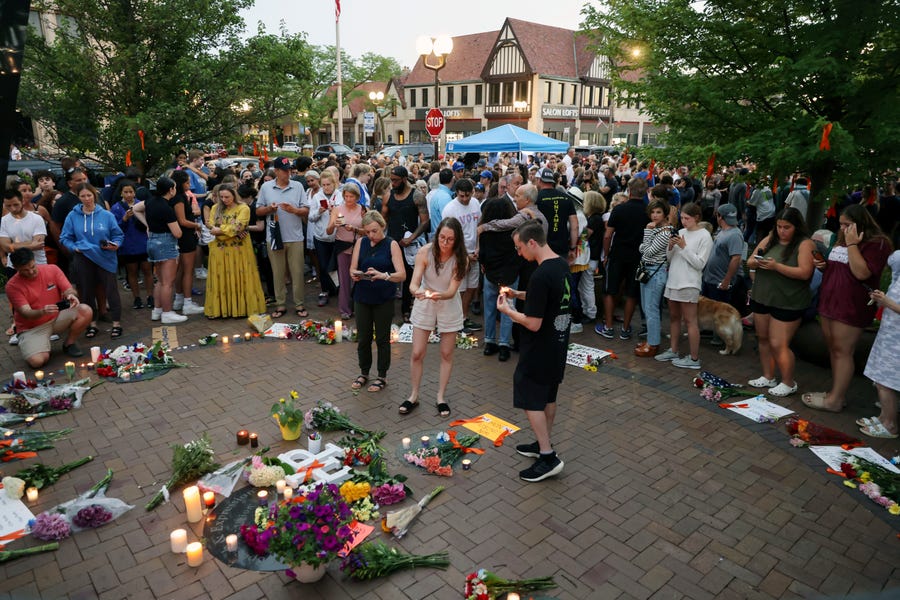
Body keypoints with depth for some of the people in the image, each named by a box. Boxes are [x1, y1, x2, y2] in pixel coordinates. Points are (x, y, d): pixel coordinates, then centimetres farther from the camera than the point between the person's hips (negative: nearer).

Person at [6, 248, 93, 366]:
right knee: (37, 361, -27)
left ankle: (69, 344, -1)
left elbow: (69, 290, -7)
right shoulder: (12, 285, -14)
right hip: (32, 328, -3)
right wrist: (42, 312, -43)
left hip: (57, 318, 3)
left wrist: (71, 295, -34)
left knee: (86, 311, -25)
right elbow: (26, 314, -19)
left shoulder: (52, 269, -7)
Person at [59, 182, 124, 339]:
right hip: (83, 259, 2)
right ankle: (92, 324, 23)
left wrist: (115, 244, -15)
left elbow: (118, 235, 3)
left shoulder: (106, 215, -2)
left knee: (111, 290, -1)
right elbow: (65, 238, 8)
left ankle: (116, 324, 8)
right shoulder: (73, 216, 2)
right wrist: (74, 247, -9)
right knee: (88, 293, 11)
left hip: (105, 259, -2)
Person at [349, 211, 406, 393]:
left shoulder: (392, 245, -8)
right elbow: (352, 268, 2)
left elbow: (402, 274, -16)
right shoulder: (361, 242, 2)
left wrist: (383, 275, -33)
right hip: (362, 297, 3)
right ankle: (364, 372, 31)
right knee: (363, 338, 12)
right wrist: (355, 275, -22)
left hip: (384, 300, -3)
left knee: (382, 338, 8)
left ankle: (382, 376, 24)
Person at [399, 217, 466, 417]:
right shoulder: (425, 252, -20)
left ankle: (440, 397, 24)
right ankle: (414, 396, 20)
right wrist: (417, 292, -47)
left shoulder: (461, 259, -20)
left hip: (449, 307, 0)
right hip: (424, 305, 0)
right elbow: (413, 283, -24)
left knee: (447, 354, 9)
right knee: (417, 353, 2)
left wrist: (439, 295, -46)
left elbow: (452, 291, -24)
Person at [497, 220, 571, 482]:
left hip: (539, 350, -9)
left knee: (531, 401, 2)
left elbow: (533, 323, -25)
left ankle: (548, 457, 6)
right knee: (548, 397, 20)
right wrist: (519, 294, 10)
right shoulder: (562, 265, 3)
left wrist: (507, 310, -10)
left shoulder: (540, 276, -26)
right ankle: (544, 444, 34)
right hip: (559, 343, 9)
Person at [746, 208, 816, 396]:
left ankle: (788, 383, 13)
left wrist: (777, 266, -25)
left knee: (778, 344, -5)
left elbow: (805, 273, -20)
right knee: (763, 339, 14)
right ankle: (768, 377, 29)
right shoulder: (770, 239, 8)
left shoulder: (805, 244, -10)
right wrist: (756, 262, -14)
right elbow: (749, 262, 9)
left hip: (787, 303, -6)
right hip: (761, 297, 7)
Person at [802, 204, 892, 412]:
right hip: (829, 301, 9)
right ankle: (837, 392, 19)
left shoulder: (877, 243, -9)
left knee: (842, 351, -6)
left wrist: (852, 244, -17)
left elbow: (861, 273, -22)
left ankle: (835, 400, -1)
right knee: (833, 349, 11)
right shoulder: (842, 240, 18)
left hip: (851, 307, -9)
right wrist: (824, 265, 8)